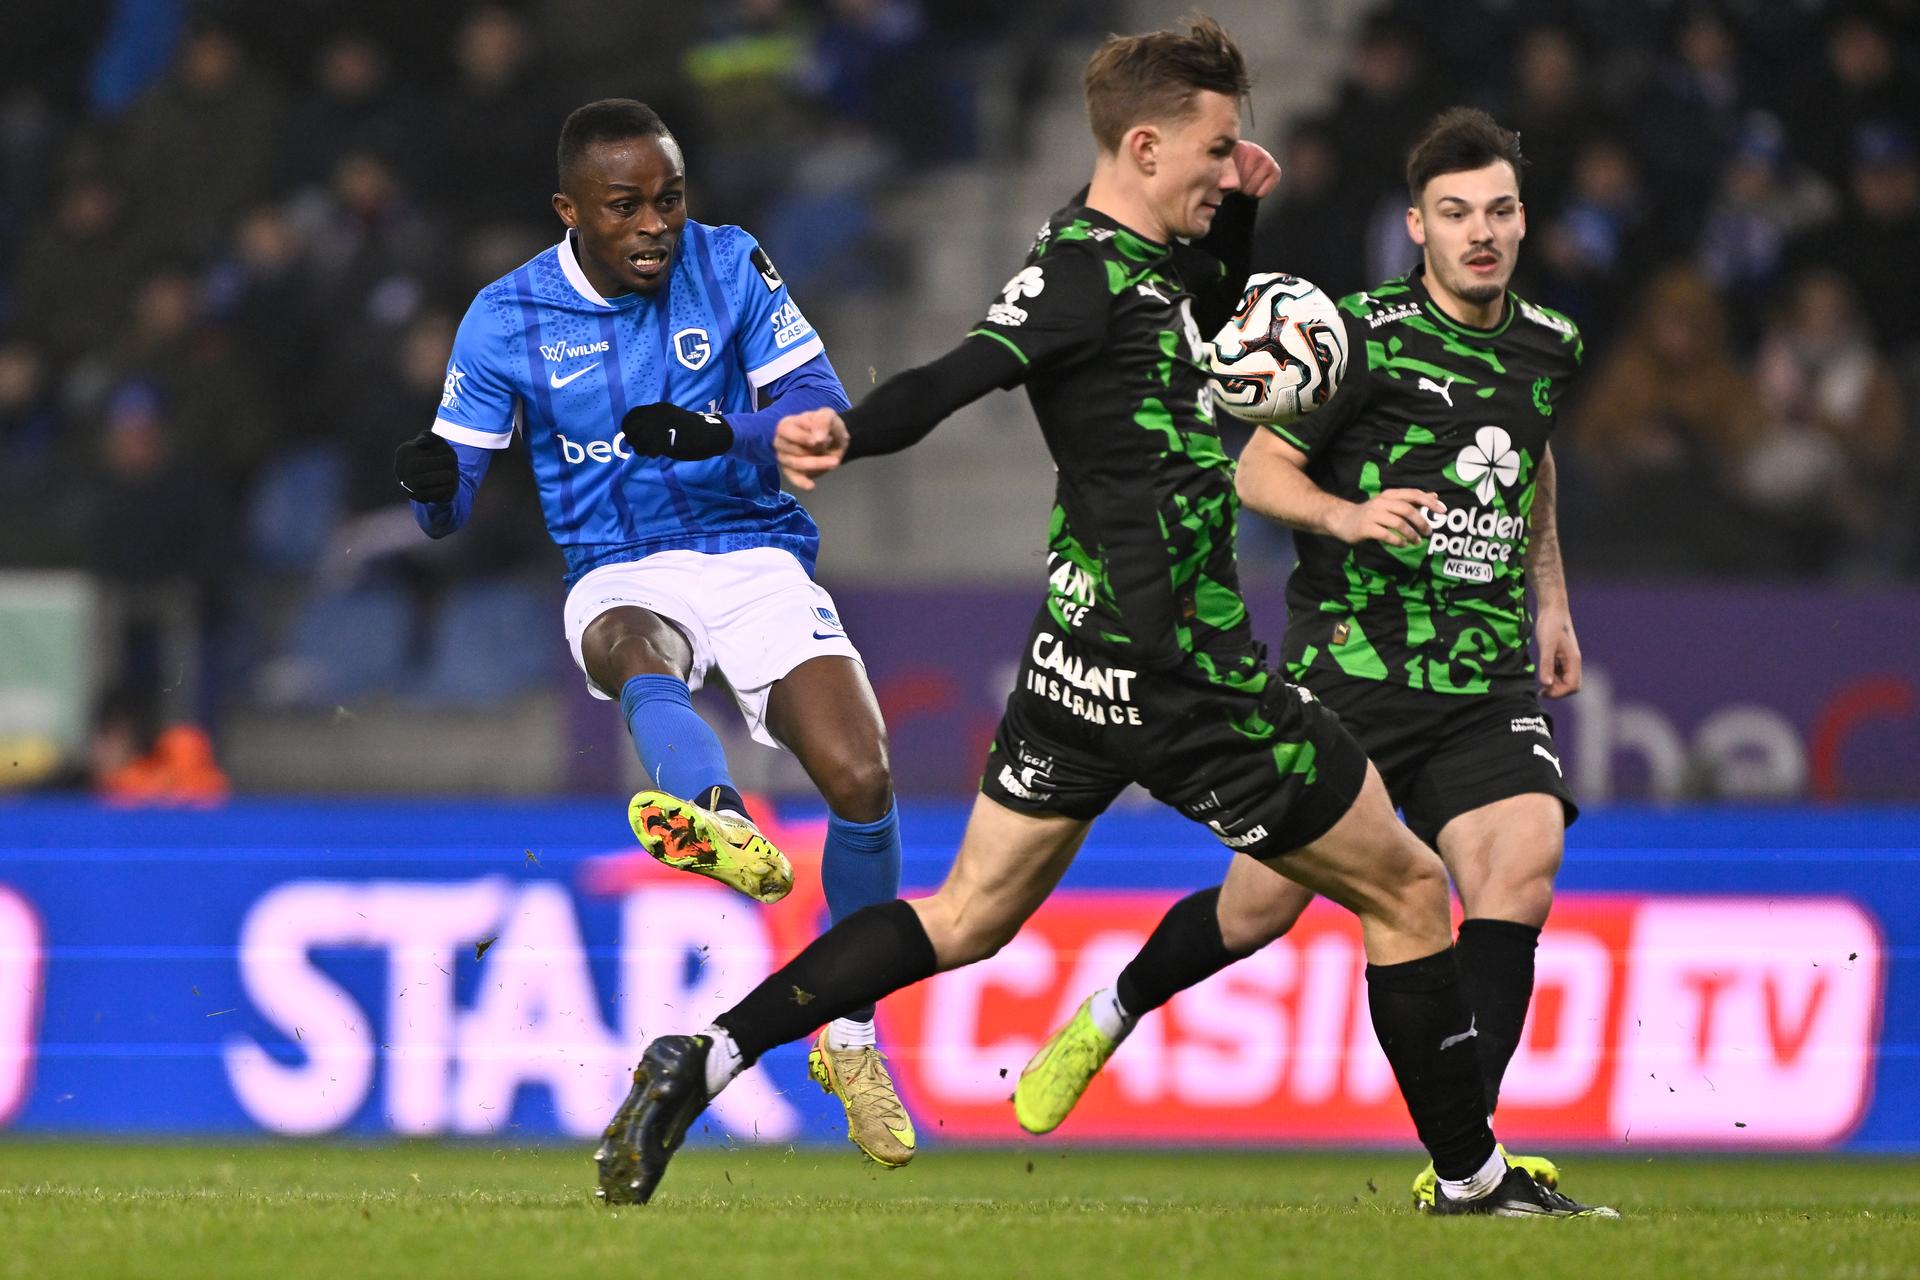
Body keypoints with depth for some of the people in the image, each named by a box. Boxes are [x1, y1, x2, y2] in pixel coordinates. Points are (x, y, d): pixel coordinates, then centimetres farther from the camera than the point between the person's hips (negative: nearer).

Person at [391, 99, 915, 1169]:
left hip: (756, 554, 1)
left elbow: (823, 410, -7)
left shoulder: (731, 267, 0)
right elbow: (452, 500, 1)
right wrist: (433, 481, -25)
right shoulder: (509, 318, -1)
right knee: (641, 659, -39)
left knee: (862, 779, -17)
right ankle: (721, 819, -74)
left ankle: (849, 1038, 5)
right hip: (620, 573, -1)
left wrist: (718, 435, -27)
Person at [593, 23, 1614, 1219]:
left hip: (1082, 655, 10)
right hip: (1176, 664, -10)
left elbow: (1214, 306, 33)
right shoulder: (1087, 271, -18)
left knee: (968, 917, 11)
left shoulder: (1139, 258, 11)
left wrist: (1238, 214, 13)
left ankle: (705, 1057, -1)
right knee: (1407, 890, 5)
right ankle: (1472, 1174, 15)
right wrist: (846, 432, -52)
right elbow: (962, 376, -33)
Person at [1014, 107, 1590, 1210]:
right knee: (1261, 907, 2)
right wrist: (1347, 516, -23)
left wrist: (1552, 596, 29)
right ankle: (1108, 1019, 34)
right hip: (1348, 670, -4)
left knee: (1523, 868, -21)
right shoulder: (1363, 334, -9)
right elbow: (1260, 470, -5)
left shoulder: (1551, 345, 8)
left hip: (1486, 683, 4)